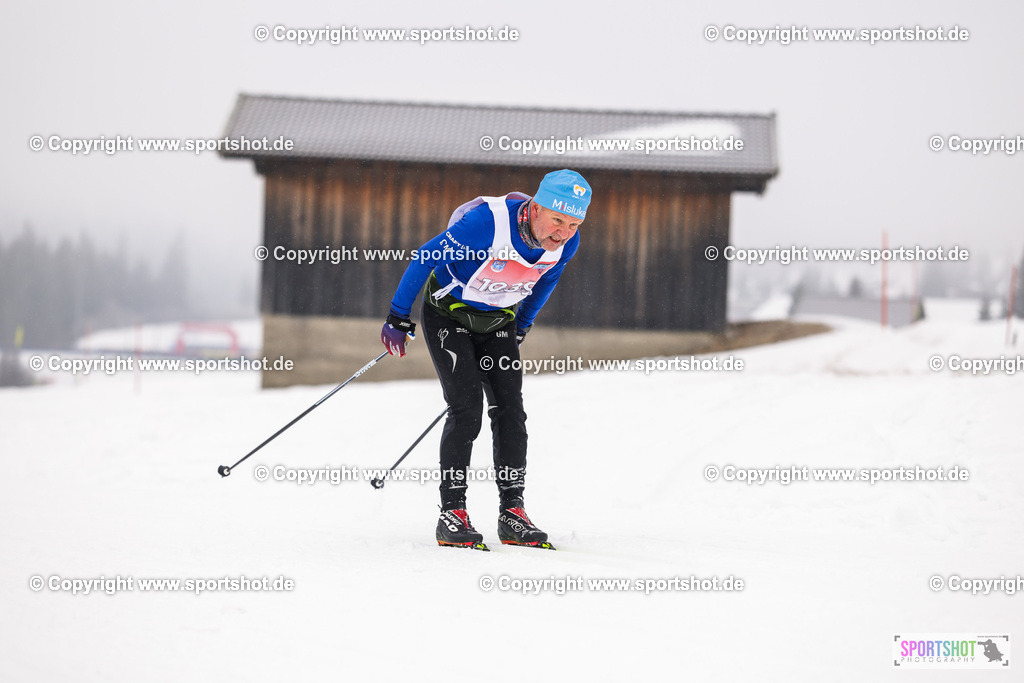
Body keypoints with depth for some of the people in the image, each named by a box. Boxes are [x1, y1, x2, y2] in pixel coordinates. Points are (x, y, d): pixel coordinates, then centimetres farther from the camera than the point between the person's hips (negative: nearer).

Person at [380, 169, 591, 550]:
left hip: (498, 322, 5)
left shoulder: (568, 242, -16)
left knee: (510, 412, -3)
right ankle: (452, 514, -9)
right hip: (448, 315, -5)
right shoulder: (488, 222, -34)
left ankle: (512, 512, 2)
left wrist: (522, 326, 19)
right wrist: (398, 318, -16)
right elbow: (425, 258, -23)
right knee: (466, 410, -15)